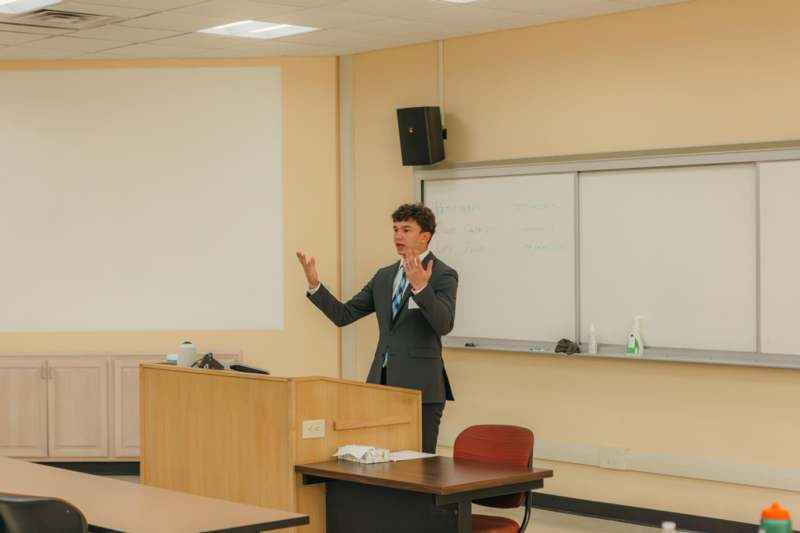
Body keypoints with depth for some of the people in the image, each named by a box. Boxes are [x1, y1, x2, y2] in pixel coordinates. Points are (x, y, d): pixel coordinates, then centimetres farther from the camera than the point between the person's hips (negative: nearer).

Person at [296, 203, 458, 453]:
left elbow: (444, 325, -21)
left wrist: (421, 287, -35)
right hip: (382, 382, 6)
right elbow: (344, 315, 11)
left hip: (420, 386, -6)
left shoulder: (443, 275, -5)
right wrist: (314, 284, -2)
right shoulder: (384, 275, 14)